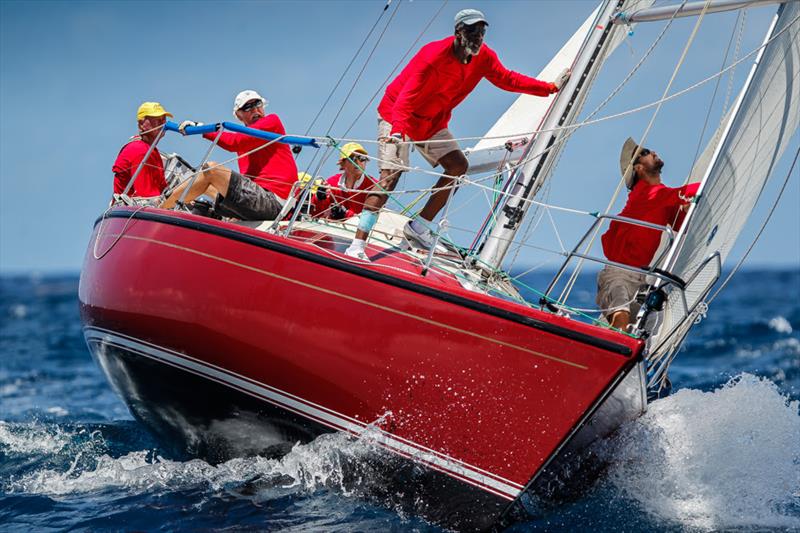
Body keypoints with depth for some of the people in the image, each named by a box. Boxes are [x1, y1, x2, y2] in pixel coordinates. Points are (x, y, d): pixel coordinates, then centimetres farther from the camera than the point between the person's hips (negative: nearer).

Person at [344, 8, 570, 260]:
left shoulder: (484, 58, -7)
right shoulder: (434, 55, -29)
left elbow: (507, 79, 10)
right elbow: (407, 97, -37)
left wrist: (550, 87, 9)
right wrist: (397, 131, -52)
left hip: (432, 122, 8)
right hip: (396, 114, -8)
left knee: (458, 165, -3)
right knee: (391, 173, -22)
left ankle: (419, 227, 5)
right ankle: (357, 245, -27)